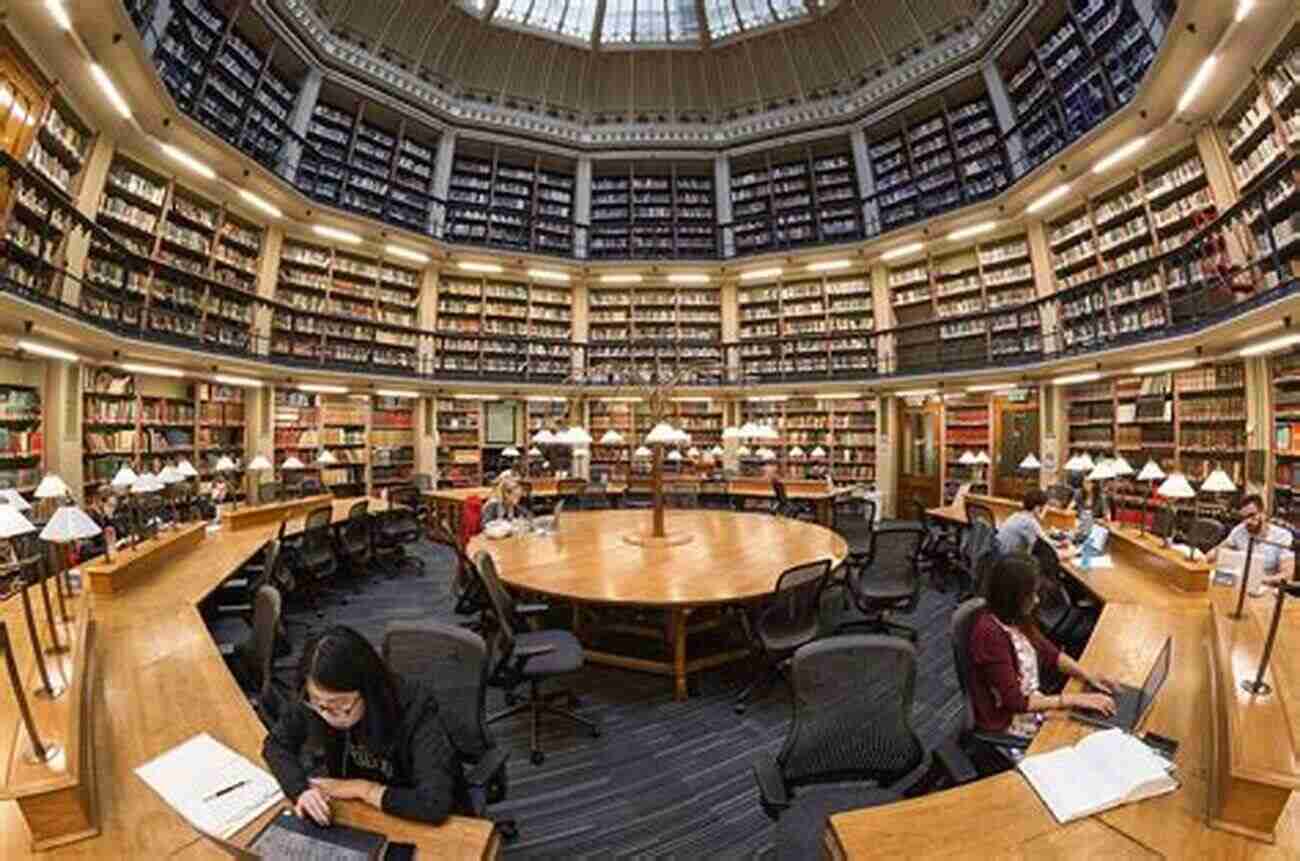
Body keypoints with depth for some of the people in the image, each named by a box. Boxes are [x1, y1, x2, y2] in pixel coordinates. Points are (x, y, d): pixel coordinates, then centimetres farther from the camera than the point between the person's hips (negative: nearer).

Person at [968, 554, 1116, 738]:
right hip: (1006, 722, -7)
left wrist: (1088, 676, -5)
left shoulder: (1014, 616, -7)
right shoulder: (990, 634, -32)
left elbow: (1050, 653, 9)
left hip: (1030, 702, 7)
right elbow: (1015, 702, -26)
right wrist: (1074, 699, -22)